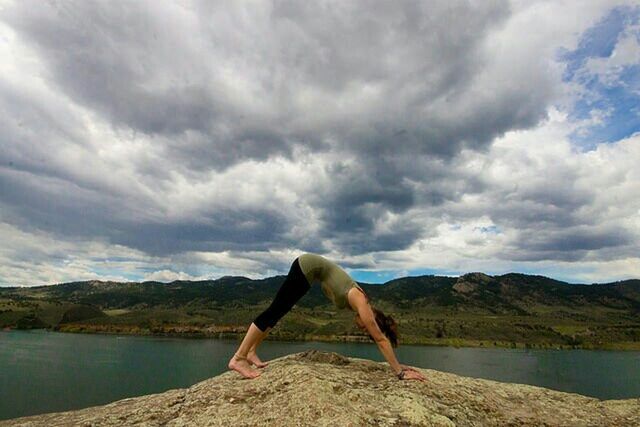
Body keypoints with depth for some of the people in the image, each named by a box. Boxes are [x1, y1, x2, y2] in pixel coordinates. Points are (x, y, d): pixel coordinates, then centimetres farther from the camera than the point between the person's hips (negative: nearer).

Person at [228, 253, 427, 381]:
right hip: (309, 266, -9)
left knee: (278, 310, 10)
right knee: (276, 310, -9)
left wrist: (397, 364, 15)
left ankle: (251, 352, 17)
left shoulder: (362, 303, 5)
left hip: (310, 268, 9)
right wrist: (399, 372, -11)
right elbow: (380, 338, -16)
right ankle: (239, 358, -5)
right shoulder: (361, 302, -16)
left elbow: (379, 338, 12)